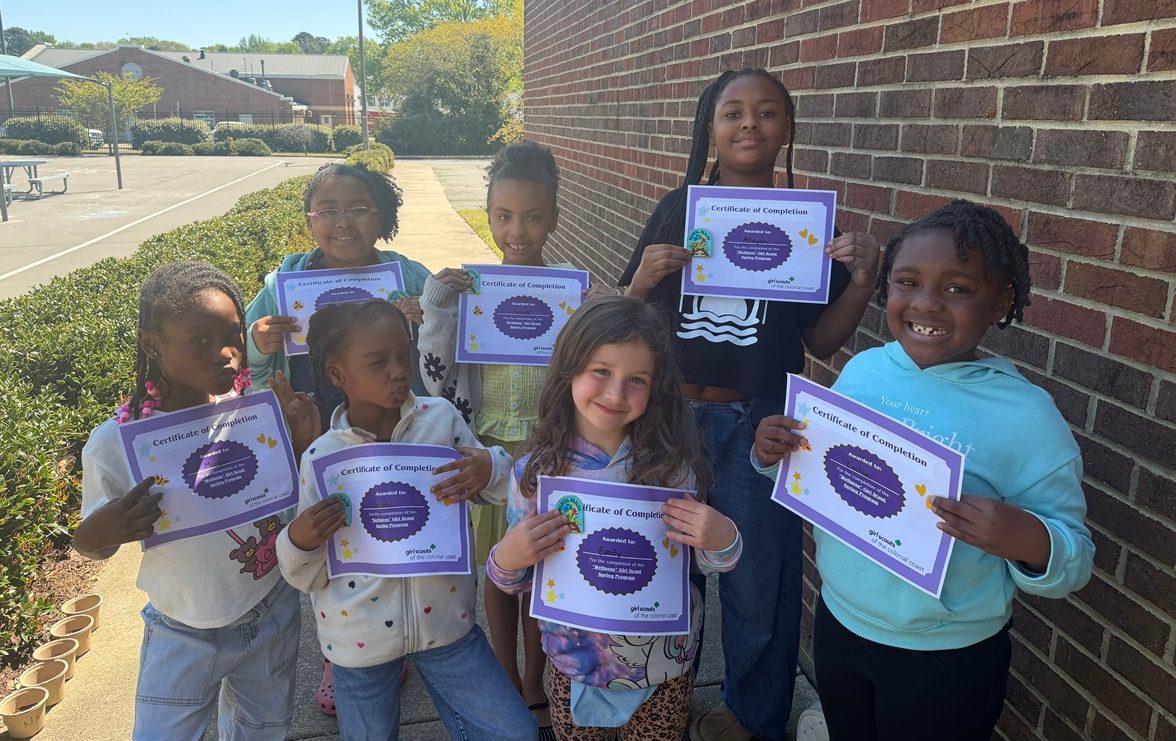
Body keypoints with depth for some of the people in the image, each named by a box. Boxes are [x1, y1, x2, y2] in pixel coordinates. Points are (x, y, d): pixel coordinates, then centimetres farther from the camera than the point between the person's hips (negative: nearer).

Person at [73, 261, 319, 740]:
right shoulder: (115, 443, -18)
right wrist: (96, 534, -28)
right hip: (182, 639, -2)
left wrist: (305, 442, -20)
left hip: (273, 616, 2)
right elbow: (93, 544, -4)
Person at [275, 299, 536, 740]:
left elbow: (486, 487, 5)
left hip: (443, 619, 1)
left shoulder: (441, 417, -9)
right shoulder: (322, 456, -11)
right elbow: (308, 577, -3)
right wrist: (298, 542, -24)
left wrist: (493, 469, -17)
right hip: (360, 637, -1)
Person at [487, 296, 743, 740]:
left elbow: (702, 562, -5)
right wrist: (505, 560, -25)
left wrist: (722, 540, -26)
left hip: (663, 670, -1)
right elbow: (517, 582, -3)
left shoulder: (672, 465, -16)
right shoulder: (536, 470, -13)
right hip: (573, 667, 1)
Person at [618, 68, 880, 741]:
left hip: (760, 425, -1)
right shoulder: (677, 209, 0)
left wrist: (861, 284, -13)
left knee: (759, 582, 9)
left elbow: (821, 342, 3)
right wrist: (644, 280, -18)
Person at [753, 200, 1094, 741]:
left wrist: (1027, 538, -34)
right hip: (838, 624, 4)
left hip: (948, 663, -4)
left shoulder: (1025, 414, -19)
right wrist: (773, 455, -13)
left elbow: (1073, 564, -13)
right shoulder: (862, 370, -7)